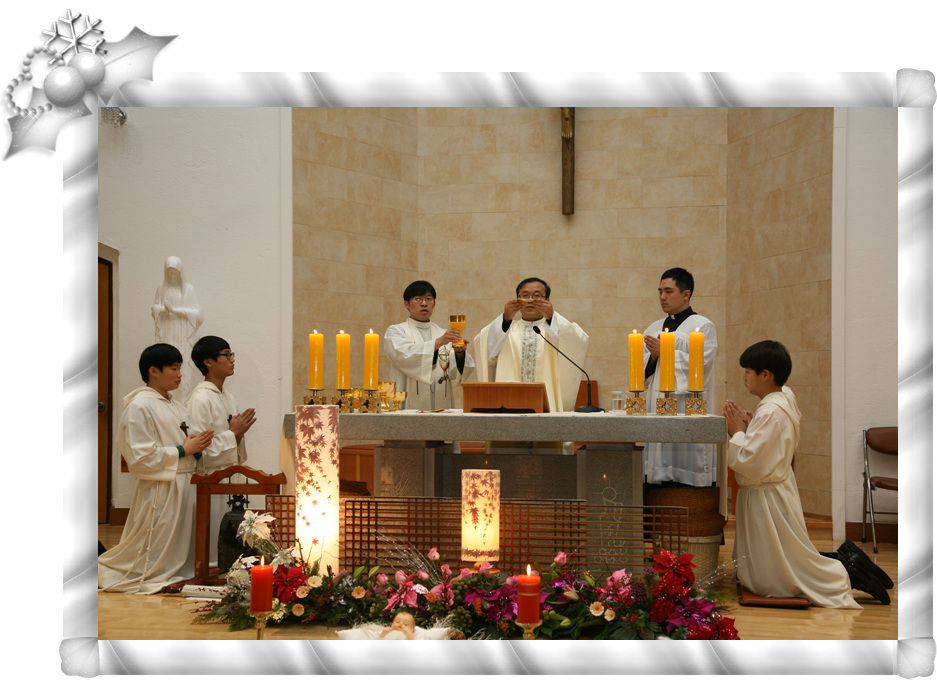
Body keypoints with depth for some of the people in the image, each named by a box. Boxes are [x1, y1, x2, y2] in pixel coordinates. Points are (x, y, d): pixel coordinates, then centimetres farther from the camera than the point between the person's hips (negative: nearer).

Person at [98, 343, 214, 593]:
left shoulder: (176, 406, 16)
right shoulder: (139, 407, -12)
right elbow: (140, 458, -18)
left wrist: (197, 446, -1)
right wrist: (183, 450, -16)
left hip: (184, 487, 8)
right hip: (159, 494, -8)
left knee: (182, 552, 11)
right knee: (157, 559, 0)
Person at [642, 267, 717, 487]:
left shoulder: (703, 326, 1)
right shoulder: (654, 329, 19)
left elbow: (701, 366, -12)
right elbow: (642, 372, 16)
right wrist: (653, 356, -4)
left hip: (688, 411, -6)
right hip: (657, 411, 6)